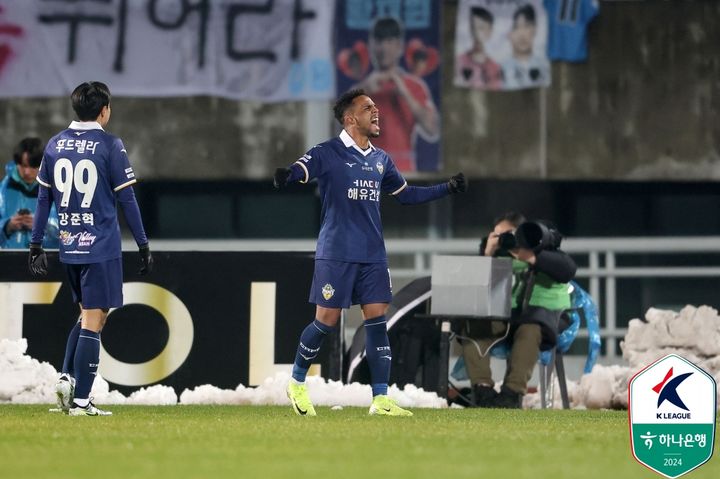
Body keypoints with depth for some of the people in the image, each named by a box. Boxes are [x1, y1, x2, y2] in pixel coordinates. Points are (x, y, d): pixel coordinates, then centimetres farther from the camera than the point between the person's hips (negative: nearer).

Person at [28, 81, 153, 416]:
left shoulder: (55, 145, 7)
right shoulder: (110, 146, -8)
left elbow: (44, 198, 10)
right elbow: (126, 199, -7)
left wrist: (36, 245, 15)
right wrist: (143, 246, -1)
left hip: (68, 247, 6)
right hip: (101, 247, -5)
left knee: (87, 314, 21)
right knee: (93, 321, -3)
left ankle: (66, 377, 3)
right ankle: (80, 401, -5)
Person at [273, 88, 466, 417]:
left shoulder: (380, 159, 15)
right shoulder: (327, 154, -5)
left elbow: (406, 195, 27)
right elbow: (298, 171, -20)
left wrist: (447, 188, 21)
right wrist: (285, 177, -44)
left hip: (373, 255, 5)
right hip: (335, 254, -5)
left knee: (377, 321, -2)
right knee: (326, 321, -3)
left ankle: (380, 399, -2)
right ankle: (297, 384, 19)